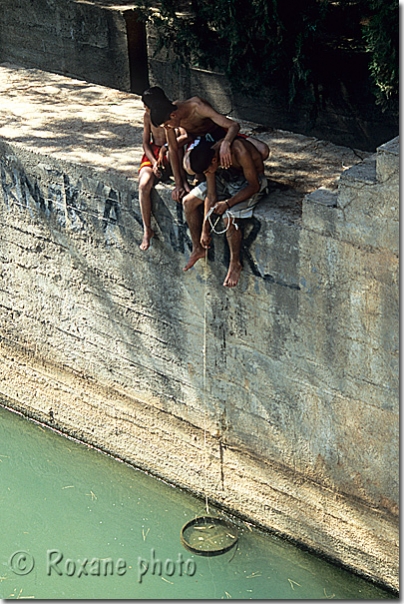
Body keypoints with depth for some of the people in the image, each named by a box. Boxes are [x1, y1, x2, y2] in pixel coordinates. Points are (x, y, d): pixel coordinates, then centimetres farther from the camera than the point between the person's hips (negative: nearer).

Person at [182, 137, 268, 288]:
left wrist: (228, 203, -33)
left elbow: (254, 186, -26)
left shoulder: (239, 152, -37)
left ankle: (235, 264, -9)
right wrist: (205, 230, -7)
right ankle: (198, 249, 14)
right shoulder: (208, 158, -17)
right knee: (188, 201, -4)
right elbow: (210, 197, -9)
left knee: (229, 216, -31)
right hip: (226, 176, 7)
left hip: (251, 182, -7)